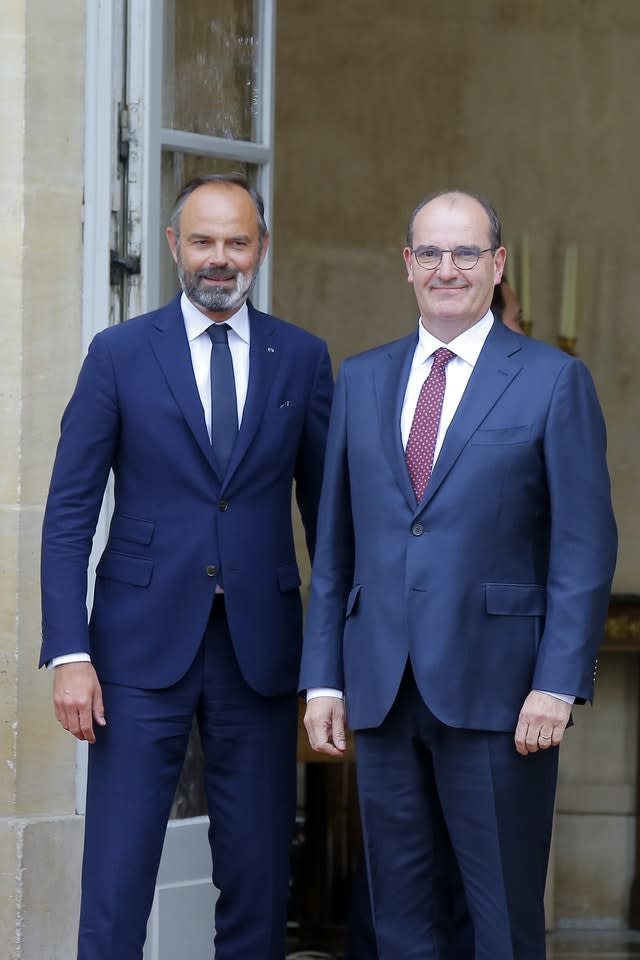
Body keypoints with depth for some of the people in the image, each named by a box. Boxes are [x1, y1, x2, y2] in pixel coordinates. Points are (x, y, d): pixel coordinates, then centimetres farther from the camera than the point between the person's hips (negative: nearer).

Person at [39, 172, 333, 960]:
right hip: (143, 644, -2)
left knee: (259, 879, 6)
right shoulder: (119, 355, 2)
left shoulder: (303, 359, 7)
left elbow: (325, 508, 10)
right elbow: (69, 513, 0)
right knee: (115, 880, -3)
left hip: (259, 649, 2)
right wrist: (69, 654, -9)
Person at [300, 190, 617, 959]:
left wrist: (557, 685, -12)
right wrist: (322, 678, 8)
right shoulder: (361, 381, 13)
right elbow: (335, 545, 14)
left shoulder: (554, 382, 0)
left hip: (495, 689, -4)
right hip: (382, 690, 4)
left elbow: (585, 548, -4)